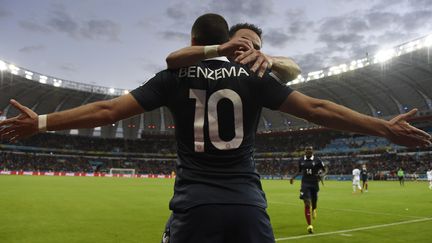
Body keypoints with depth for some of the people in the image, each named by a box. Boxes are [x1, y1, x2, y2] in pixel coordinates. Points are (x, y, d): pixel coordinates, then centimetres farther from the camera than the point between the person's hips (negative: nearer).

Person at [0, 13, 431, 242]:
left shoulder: (175, 76, 4)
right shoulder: (253, 75, 5)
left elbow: (107, 109, 2)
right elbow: (315, 109, 2)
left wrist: (41, 122, 11)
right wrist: (384, 128, 9)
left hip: (195, 204, 0)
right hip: (247, 202, 1)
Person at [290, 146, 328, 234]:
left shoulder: (317, 160, -5)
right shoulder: (301, 160, 3)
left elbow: (326, 169, 1)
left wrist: (322, 174, -19)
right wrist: (293, 177, 2)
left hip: (314, 184, 0)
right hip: (305, 184, 0)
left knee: (314, 201, 16)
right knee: (307, 203, -12)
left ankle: (314, 210, 57)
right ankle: (309, 225, -9)